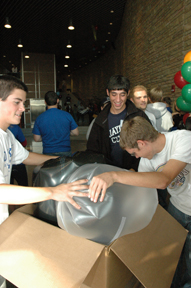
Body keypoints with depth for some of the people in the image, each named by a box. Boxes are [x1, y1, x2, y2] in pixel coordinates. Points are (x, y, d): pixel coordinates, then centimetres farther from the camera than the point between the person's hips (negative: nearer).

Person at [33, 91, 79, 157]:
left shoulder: (39, 118, -6)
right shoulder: (67, 115, -7)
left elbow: (36, 139, 0)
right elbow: (76, 133, 1)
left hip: (48, 153, 0)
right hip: (65, 152, 0)